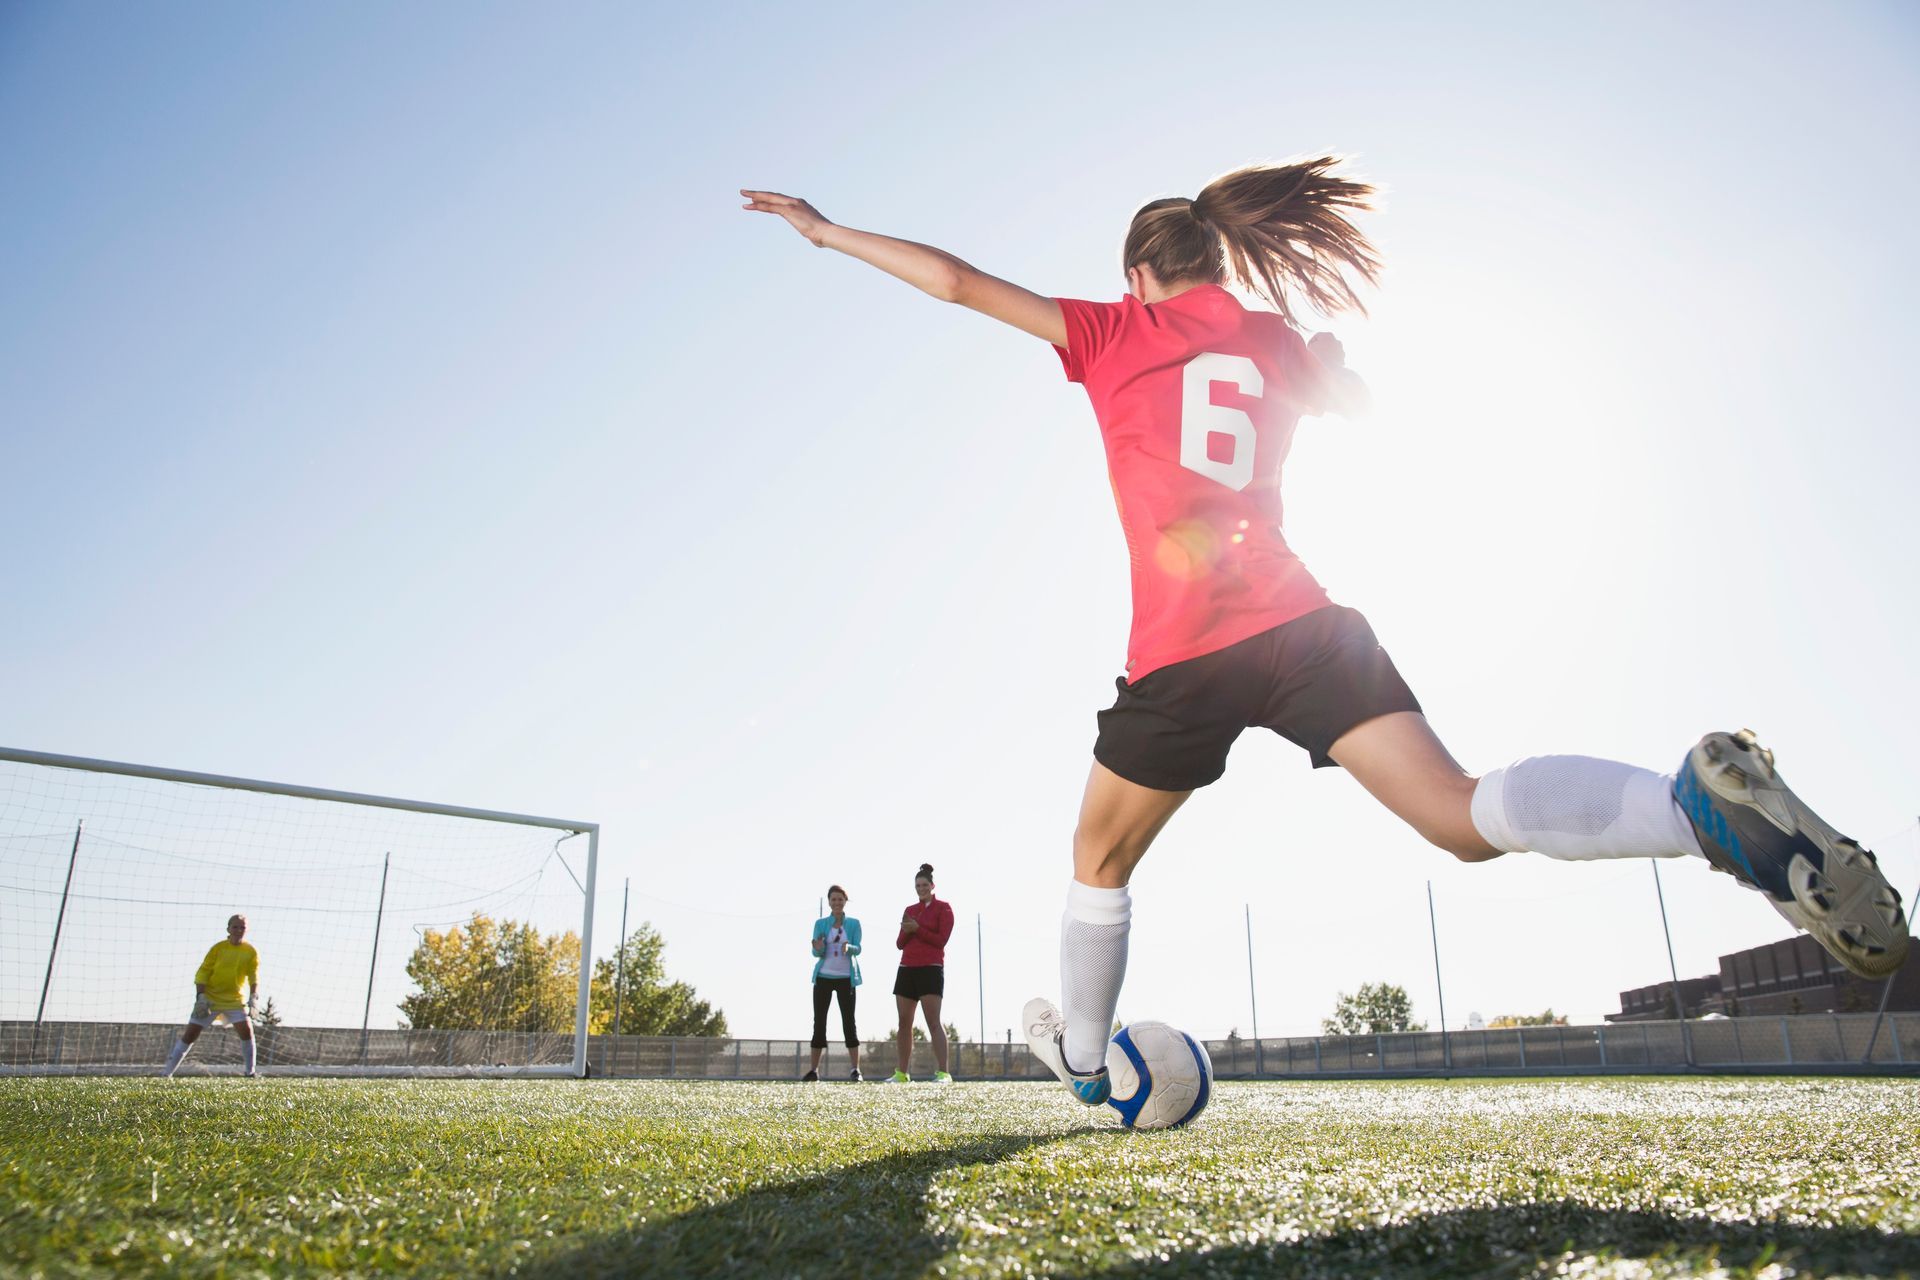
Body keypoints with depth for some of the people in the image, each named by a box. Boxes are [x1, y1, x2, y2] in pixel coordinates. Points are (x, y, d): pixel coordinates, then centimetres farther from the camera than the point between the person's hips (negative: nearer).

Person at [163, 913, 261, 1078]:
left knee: (246, 1030, -16)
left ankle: (251, 1071, -5)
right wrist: (200, 997, -15)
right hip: (210, 998, 0)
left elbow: (254, 976, -4)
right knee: (190, 1033, -2)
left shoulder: (251, 952, -3)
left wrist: (253, 997, -18)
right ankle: (168, 1073, 11)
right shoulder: (218, 948, -6)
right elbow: (203, 972, -5)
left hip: (235, 1000, 0)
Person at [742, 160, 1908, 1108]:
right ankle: (1703, 800, -31)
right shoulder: (1279, 340, 17)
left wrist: (828, 231, 19)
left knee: (1102, 861, 18)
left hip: (1181, 652, -3)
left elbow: (959, 281, 9)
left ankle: (1085, 1056, 32)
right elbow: (1357, 399, 37)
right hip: (1300, 620, 3)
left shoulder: (1115, 333, 9)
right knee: (1465, 816, -5)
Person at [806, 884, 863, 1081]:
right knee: (819, 1021, 2)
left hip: (846, 978, -1)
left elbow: (858, 949, -6)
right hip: (823, 976, 1)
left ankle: (856, 1069, -7)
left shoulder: (853, 923, 3)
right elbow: (816, 953, -3)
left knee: (848, 1021, -5)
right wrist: (818, 948, -27)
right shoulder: (820, 923, 4)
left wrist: (848, 948, -29)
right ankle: (814, 1069, 6)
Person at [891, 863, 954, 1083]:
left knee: (933, 1022, -12)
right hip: (907, 969, 6)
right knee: (904, 1023, 6)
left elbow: (941, 940, -9)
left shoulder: (943, 908, 1)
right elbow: (900, 944, 12)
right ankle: (901, 1073, 11)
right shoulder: (909, 910, 16)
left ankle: (943, 1073, -13)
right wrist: (906, 931, -8)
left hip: (930, 969, -6)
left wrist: (917, 928, -13)